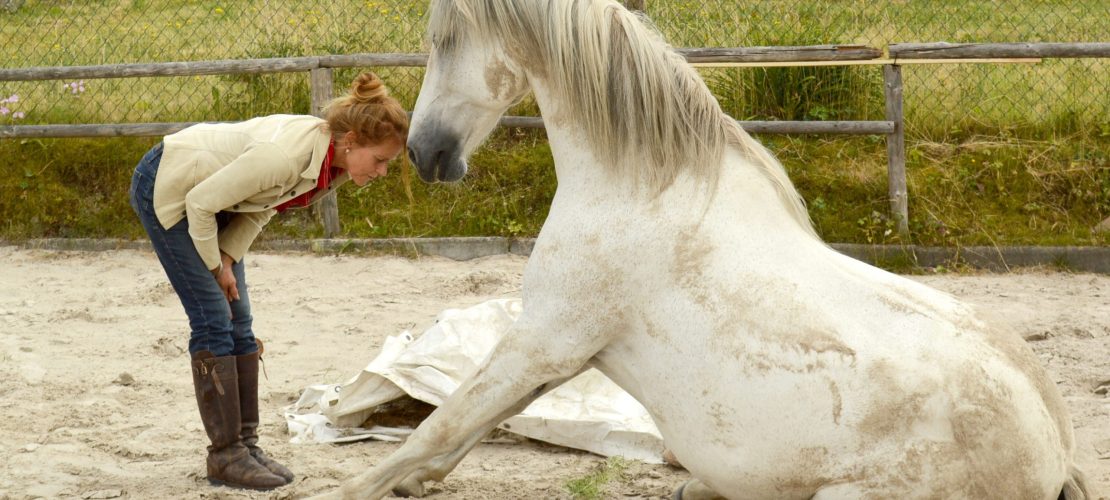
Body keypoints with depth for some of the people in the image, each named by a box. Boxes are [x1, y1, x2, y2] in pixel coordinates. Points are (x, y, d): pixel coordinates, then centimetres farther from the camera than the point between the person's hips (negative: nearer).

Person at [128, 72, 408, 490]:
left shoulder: (335, 168, -11)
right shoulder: (286, 155, -37)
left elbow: (262, 206, 3)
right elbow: (200, 204, -27)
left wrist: (229, 260, -9)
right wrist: (214, 267, -14)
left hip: (207, 194, 8)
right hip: (166, 188, -8)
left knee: (238, 325, 6)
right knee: (214, 322, -9)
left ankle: (246, 443, 12)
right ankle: (225, 455, -4)